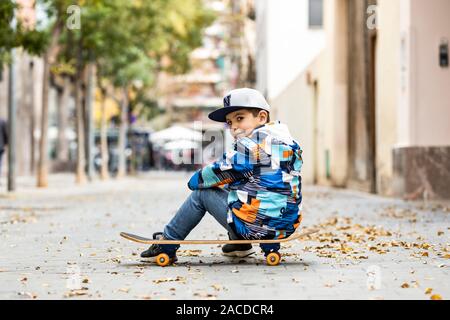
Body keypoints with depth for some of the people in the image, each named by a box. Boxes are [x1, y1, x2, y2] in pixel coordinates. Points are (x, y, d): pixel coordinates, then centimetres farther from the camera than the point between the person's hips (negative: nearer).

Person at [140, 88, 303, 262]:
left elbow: (219, 173, -4)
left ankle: (166, 246, 18)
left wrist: (196, 180, 17)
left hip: (252, 227, -8)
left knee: (201, 193, 9)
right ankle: (240, 245, 28)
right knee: (236, 188, 30)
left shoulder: (249, 145, -11)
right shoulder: (292, 144, 13)